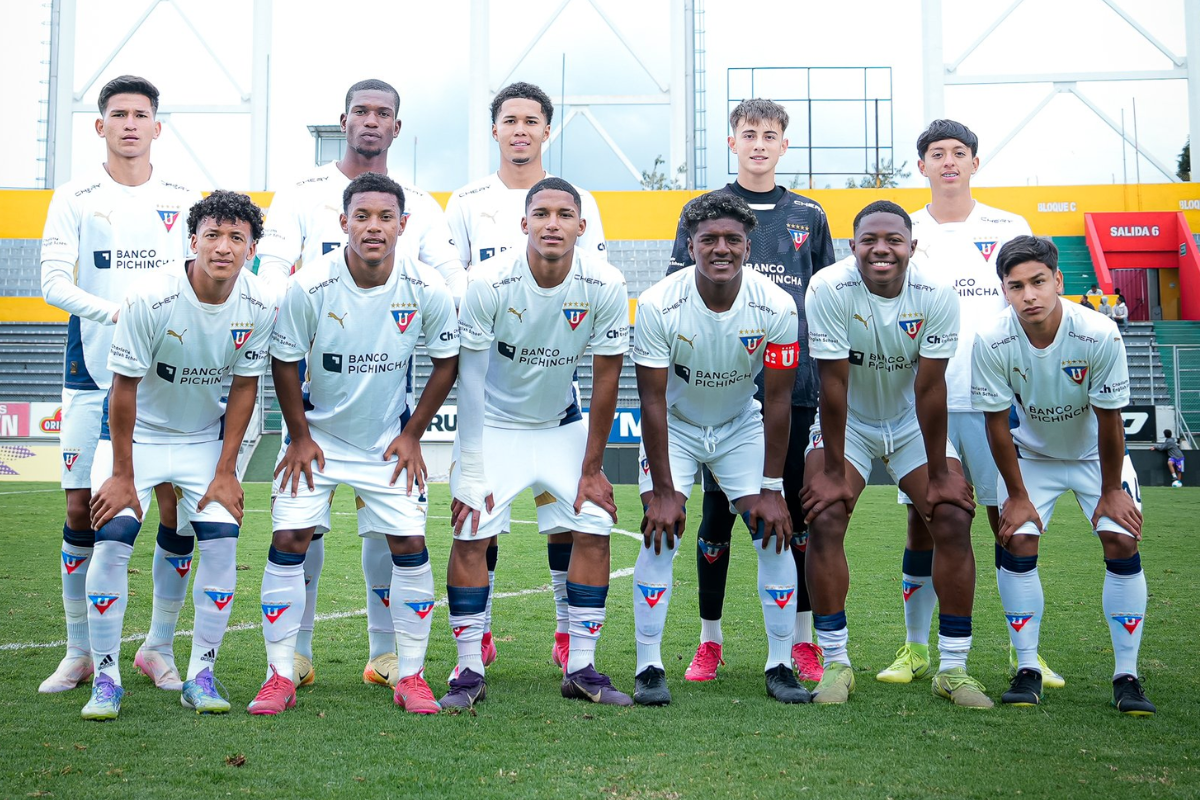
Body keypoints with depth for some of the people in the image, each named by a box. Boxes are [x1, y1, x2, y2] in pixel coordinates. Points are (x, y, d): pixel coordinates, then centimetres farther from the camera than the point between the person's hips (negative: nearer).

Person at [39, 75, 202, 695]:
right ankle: (79, 651, 15)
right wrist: (117, 312, -21)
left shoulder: (183, 200, 9)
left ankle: (159, 648, 14)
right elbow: (53, 282, -5)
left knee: (178, 509, -1)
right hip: (93, 372, -1)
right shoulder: (75, 198, 4)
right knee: (82, 510, 2)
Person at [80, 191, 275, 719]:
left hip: (205, 436, 3)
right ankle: (106, 679, -2)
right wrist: (122, 475, -15)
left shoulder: (259, 308, -15)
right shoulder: (150, 299, -26)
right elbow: (125, 388, -18)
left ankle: (201, 676, 2)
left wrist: (225, 471, -6)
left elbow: (244, 387, -5)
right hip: (136, 433, -3)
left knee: (222, 540, -11)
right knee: (112, 538, -15)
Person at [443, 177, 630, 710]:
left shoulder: (605, 287, -19)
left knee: (594, 529, -4)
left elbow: (605, 379, -10)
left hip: (562, 425, 2)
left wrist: (592, 468, -7)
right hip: (495, 424, -2)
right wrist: (471, 470, -19)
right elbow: (469, 379, -17)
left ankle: (581, 669, 7)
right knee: (470, 536, -11)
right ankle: (470, 673, 1)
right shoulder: (489, 283, -25)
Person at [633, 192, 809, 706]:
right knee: (661, 532, -15)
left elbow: (777, 402, -14)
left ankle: (780, 667, 4)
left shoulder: (776, 307, -22)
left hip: (742, 426, 2)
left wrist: (771, 489, -14)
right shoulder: (659, 305, -26)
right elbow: (653, 400, -20)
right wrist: (663, 490, -21)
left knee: (774, 532, -8)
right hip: (674, 426, -1)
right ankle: (649, 668, -5)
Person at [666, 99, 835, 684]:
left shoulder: (808, 216, 12)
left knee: (798, 510, 5)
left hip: (794, 388, 1)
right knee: (718, 510, 3)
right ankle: (710, 641, 14)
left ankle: (803, 641, 15)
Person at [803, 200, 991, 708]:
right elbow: (834, 383, -23)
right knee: (824, 519, -17)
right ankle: (835, 664, -6)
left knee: (953, 518, -10)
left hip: (912, 421, 2)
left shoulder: (937, 295, -21)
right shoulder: (829, 289, -25)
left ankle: (953, 667, 0)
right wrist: (832, 470, -20)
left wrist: (940, 472, -15)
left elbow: (929, 388, -18)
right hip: (846, 421, -1)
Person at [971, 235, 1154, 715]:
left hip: (1095, 454, -1)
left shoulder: (1100, 336, -31)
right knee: (1018, 542, -14)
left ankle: (1127, 676, -2)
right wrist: (1016, 495, -10)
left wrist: (1110, 491, -11)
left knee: (1122, 542, -13)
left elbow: (1109, 419, -20)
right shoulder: (992, 342, -27)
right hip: (1031, 454, 1)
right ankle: (1027, 670, 0)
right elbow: (997, 423, -16)